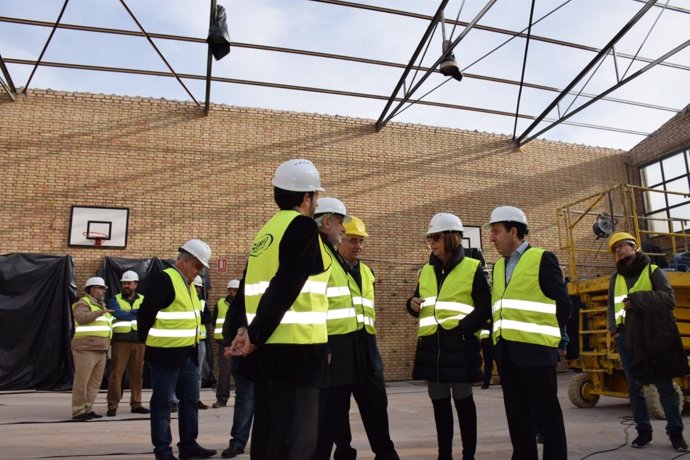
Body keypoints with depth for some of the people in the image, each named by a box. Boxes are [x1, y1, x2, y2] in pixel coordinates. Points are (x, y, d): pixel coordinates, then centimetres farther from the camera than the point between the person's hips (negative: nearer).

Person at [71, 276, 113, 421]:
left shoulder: (102, 305, 23)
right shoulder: (83, 303, -4)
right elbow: (81, 318, -25)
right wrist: (101, 312, -25)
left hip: (101, 350, 8)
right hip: (86, 349, -8)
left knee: (95, 382, 8)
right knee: (82, 381, -7)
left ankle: (88, 409, 14)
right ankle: (78, 411, -2)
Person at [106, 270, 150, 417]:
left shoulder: (143, 300, 13)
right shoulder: (115, 299, 6)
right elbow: (117, 313, -13)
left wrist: (128, 312, -13)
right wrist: (137, 314, -9)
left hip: (139, 341, 2)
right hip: (120, 341, -2)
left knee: (137, 374, 7)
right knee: (116, 373, -4)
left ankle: (136, 404, 17)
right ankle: (112, 405, 5)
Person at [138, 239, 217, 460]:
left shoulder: (188, 283, 14)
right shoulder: (163, 279, -15)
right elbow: (146, 314, -18)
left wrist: (192, 343, 17)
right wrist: (149, 342, -8)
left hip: (188, 354, 9)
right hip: (166, 354, -9)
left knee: (190, 400, 13)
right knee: (162, 403, 3)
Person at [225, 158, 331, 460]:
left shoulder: (267, 231, 15)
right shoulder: (303, 227, -10)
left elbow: (248, 287, 12)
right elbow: (284, 289, -17)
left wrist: (239, 329, 6)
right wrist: (255, 337, -12)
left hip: (267, 348, 9)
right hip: (295, 349, -8)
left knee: (267, 432, 16)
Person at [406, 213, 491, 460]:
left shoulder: (472, 268, -3)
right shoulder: (426, 270, 13)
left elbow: (485, 309, -4)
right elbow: (419, 305, 21)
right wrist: (413, 304, -1)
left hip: (460, 343, -5)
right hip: (430, 343, 5)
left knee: (462, 399, 4)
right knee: (439, 401, 12)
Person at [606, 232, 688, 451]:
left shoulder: (653, 271, 1)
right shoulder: (616, 278, 14)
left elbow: (669, 299, -12)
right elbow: (612, 306, 16)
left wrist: (637, 299, -20)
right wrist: (614, 328, 1)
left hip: (652, 337, -4)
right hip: (626, 338, 4)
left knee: (664, 385, 2)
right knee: (634, 387, 7)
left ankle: (675, 432, 14)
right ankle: (643, 431, 17)